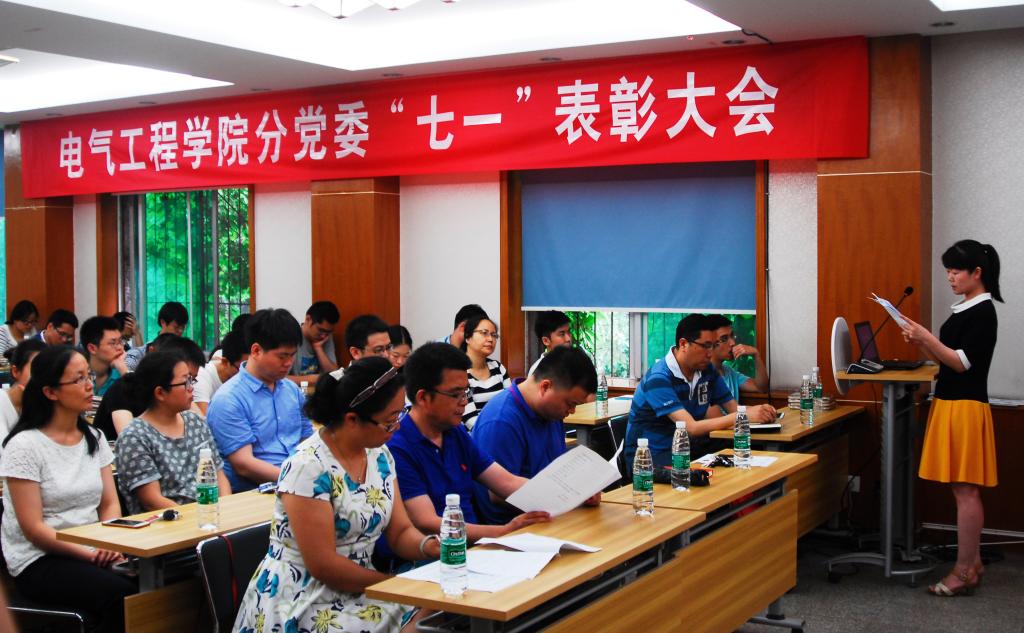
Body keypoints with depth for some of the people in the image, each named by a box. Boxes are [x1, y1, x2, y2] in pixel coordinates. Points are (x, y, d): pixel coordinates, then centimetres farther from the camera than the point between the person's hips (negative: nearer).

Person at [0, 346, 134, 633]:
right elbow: (33, 528, -11)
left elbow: (110, 504, 10)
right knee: (122, 593, -31)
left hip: (91, 553, 5)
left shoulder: (94, 438, 10)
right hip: (39, 562, -5)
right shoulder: (24, 446, -9)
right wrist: (90, 555, -18)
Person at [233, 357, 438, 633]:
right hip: (301, 602, -7)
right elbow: (323, 565, -20)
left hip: (357, 589, 7)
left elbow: (400, 531, 9)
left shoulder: (379, 454, 3)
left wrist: (428, 546, -12)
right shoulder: (308, 467, -20)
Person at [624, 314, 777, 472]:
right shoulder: (659, 379, -22)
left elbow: (733, 408, 6)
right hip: (651, 457, -8)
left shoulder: (707, 371, 4)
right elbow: (691, 428, -28)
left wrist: (759, 411, -17)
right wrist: (745, 416, -32)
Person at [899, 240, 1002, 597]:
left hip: (965, 407, -9)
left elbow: (962, 363, -17)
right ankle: (972, 563, 21)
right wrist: (920, 343, 4)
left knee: (965, 491, -5)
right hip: (950, 403, 9)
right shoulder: (966, 309, 15)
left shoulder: (982, 312, -12)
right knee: (964, 490, 13)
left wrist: (927, 337, -22)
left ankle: (964, 573, 0)